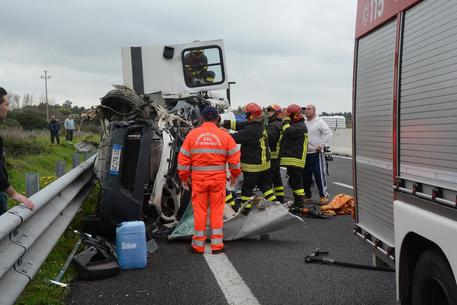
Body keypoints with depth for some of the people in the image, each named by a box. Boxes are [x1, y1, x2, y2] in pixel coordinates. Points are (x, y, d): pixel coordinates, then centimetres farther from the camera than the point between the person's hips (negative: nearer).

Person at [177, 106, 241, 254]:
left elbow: (183, 158, 2)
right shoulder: (224, 135, -1)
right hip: (218, 179, 0)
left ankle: (198, 244, 14)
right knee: (217, 211, 8)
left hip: (198, 179, 0)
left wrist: (184, 178, 13)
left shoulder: (192, 134, 1)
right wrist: (234, 175, 17)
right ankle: (217, 244, 12)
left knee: (199, 211, 8)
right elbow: (234, 158, 3)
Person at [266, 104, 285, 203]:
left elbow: (268, 138, -29)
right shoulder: (280, 125, 18)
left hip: (271, 157, -11)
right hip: (277, 156, 11)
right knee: (277, 178, 17)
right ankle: (280, 200, 25)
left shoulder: (273, 125, -16)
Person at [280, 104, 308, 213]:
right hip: (291, 159, 11)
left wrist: (286, 121, -11)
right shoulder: (294, 125, 19)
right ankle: (297, 202, 27)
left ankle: (300, 205, -5)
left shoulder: (301, 126, -14)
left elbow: (288, 131, -28)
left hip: (296, 160, -11)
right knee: (293, 182, 17)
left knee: (296, 182, -8)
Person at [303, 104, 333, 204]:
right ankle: (307, 195, 21)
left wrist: (322, 145, -16)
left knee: (319, 175, -7)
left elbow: (329, 134, -12)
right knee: (305, 176, 10)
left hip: (316, 153, -7)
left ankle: (324, 195, 1)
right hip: (305, 153, 7)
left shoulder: (320, 122, -5)